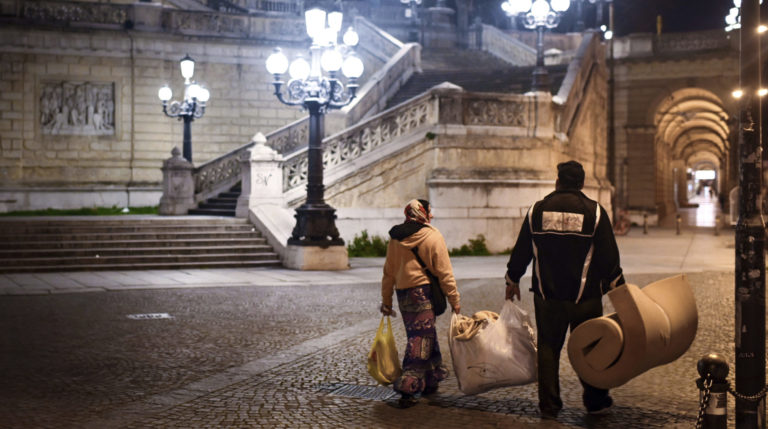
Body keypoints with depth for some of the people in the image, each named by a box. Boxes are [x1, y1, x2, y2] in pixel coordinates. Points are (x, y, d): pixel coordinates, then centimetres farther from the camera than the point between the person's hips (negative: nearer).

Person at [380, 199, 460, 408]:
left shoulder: (395, 240, 8)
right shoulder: (433, 237, -7)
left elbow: (389, 273, 13)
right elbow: (445, 273, -8)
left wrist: (386, 302, 21)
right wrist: (454, 300, -2)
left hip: (403, 296, 6)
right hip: (424, 293, -6)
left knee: (422, 337, 18)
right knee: (421, 341, -4)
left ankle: (431, 382, 26)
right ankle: (407, 389, -8)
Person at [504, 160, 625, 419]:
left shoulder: (537, 210, 1)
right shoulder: (594, 211, -4)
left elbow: (522, 250, 8)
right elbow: (609, 256, -3)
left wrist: (513, 280, 21)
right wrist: (617, 287, 7)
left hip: (547, 294, 1)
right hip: (585, 295, -1)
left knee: (548, 348, 8)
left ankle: (549, 406, 11)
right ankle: (595, 401, 20)